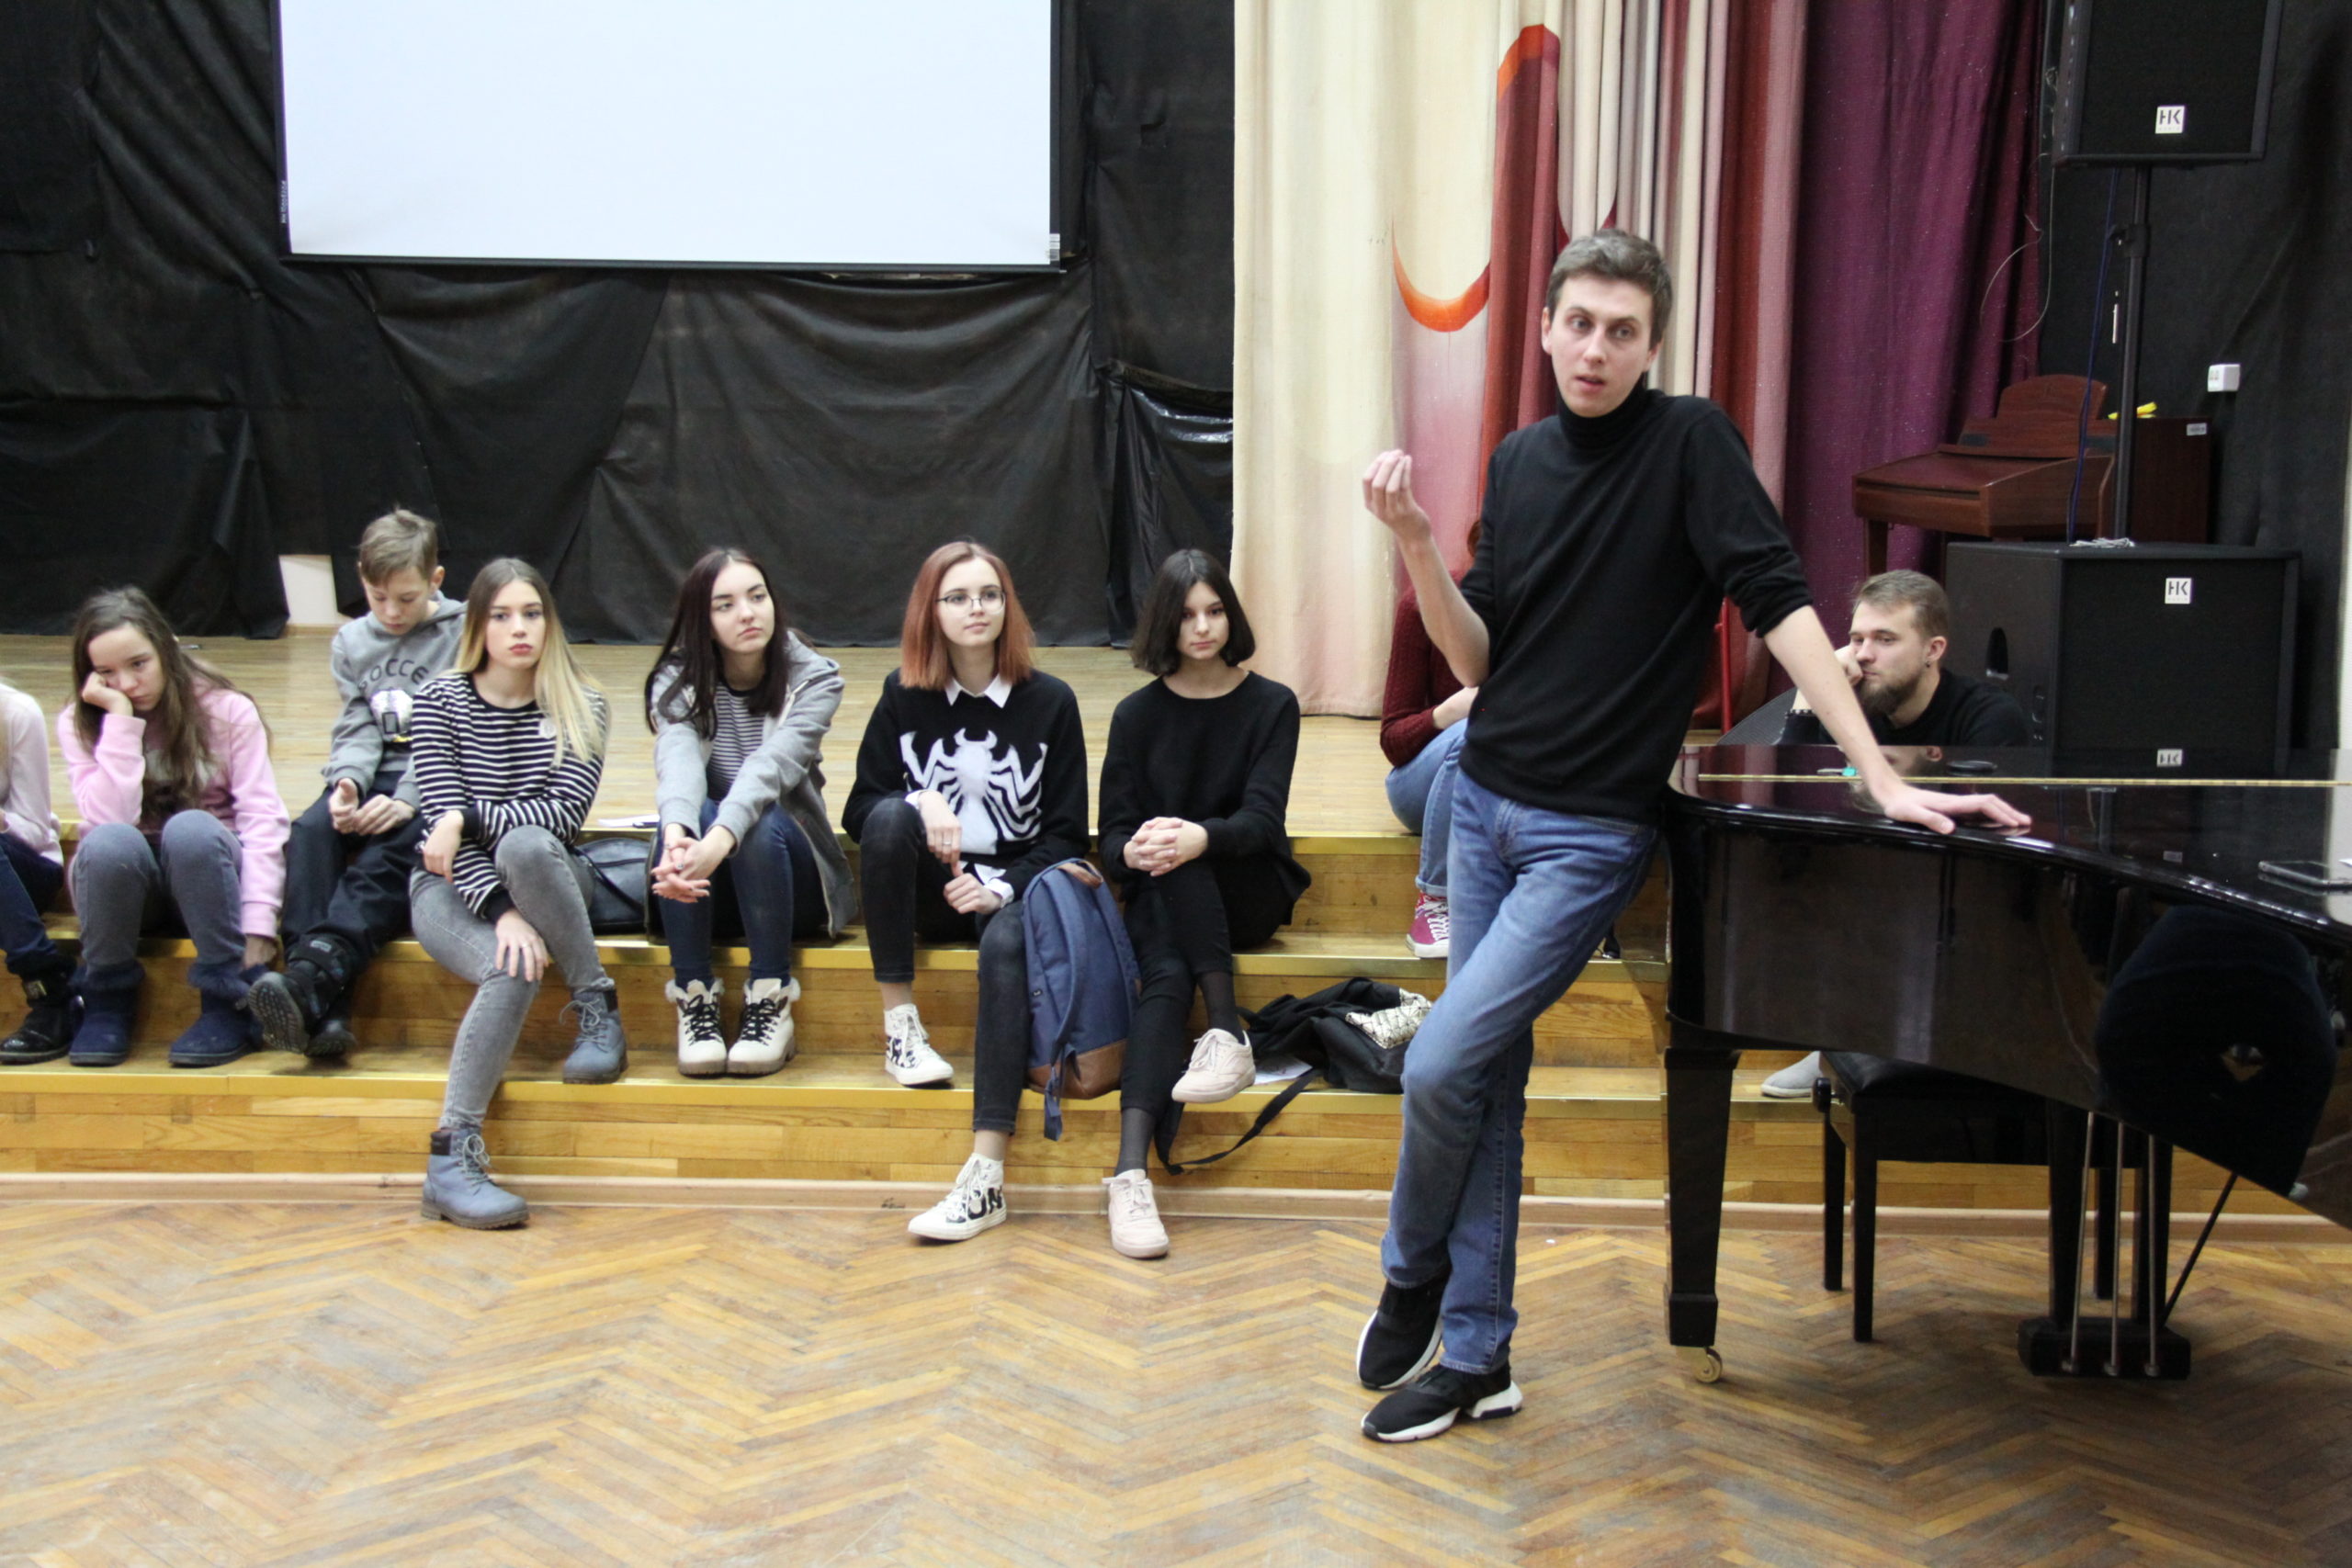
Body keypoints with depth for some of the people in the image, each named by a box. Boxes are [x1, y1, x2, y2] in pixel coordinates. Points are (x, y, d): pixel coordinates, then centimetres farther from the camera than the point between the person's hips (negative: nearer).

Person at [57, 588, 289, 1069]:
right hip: (124, 881, 1)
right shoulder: (78, 724, -3)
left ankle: (229, 1003, -25)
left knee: (190, 828, -35)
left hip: (206, 868, -1)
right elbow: (111, 817, -20)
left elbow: (262, 817, -14)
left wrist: (258, 921, -25)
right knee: (110, 843, -34)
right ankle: (106, 1003, -13)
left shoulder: (226, 710, -8)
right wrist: (121, 719, -22)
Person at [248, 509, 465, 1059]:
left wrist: (410, 801, -22)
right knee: (311, 830, -28)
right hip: (376, 780, 4)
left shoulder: (463, 635, 0)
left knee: (392, 847, -36)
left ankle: (316, 973, -55)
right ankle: (324, 1009, -41)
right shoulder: (351, 642, 16)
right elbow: (357, 729, 10)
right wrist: (347, 781, -14)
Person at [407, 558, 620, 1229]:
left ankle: (598, 1010, -21)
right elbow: (443, 815, -13)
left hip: (545, 876, 1)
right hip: (451, 884, -1)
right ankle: (452, 1155, -35)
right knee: (514, 970, -34)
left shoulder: (579, 708, 0)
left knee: (525, 845, -36)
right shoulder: (440, 701, -3)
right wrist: (501, 911, -25)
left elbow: (564, 813, -13)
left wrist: (469, 816, -23)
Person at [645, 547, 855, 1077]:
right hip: (703, 892, 1)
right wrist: (679, 835, -51)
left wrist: (720, 842, -49)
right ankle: (694, 996, -21)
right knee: (690, 814, -31)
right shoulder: (677, 682, -6)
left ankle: (771, 1001, -20)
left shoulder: (814, 680, -10)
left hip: (789, 875, -1)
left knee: (761, 824, -33)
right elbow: (678, 759, -28)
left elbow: (772, 764, -29)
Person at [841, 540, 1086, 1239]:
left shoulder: (1050, 702, 0)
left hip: (1012, 886, -2)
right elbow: (859, 808, 3)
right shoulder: (904, 695, 4)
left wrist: (1001, 889, -16)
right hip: (930, 891, 2)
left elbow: (1066, 835, 0)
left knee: (1007, 946, -36)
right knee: (892, 815, -29)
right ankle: (900, 1026, -23)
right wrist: (918, 805, -19)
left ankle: (986, 1176, -45)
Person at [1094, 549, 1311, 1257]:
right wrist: (1132, 852, -25)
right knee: (1166, 977, -33)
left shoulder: (1271, 706, 3)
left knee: (1182, 863, -34)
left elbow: (1263, 819, -10)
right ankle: (1131, 1173, -48)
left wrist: (1198, 838, -33)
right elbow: (1113, 833, 1)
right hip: (1163, 901, 0)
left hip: (1249, 894, 0)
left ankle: (1226, 1037, -37)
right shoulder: (1139, 713, 7)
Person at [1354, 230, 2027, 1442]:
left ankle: (1413, 1278, 16)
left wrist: (1882, 778, -22)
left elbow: (1777, 602, -16)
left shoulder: (1688, 442, -9)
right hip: (1487, 804, 6)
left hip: (1592, 832, -5)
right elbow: (1479, 657, 6)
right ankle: (1473, 1352, 19)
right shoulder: (1518, 461, 8)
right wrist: (1414, 545, -10)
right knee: (1488, 1080, 9)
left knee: (1442, 1065, -12)